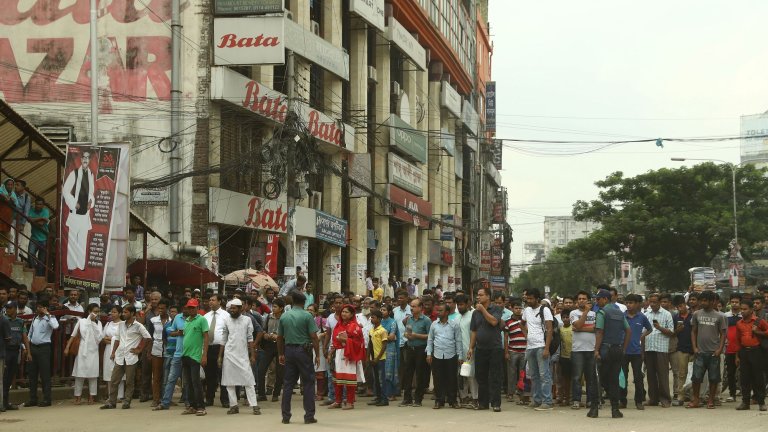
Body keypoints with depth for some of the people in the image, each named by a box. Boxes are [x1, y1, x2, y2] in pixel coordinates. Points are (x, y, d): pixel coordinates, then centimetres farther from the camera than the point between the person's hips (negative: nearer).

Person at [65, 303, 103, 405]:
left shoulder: (98, 323, 11)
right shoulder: (81, 321, 5)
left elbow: (100, 336, -4)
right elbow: (73, 335, 5)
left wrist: (93, 322, -6)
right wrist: (67, 347, -3)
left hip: (93, 351, 2)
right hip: (82, 350, -2)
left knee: (93, 374, 0)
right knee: (80, 374, -2)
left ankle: (91, 397, 5)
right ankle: (77, 397, 3)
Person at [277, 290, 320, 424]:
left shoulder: (284, 316, 5)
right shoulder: (307, 316, -8)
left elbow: (279, 337, 9)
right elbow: (314, 337, -11)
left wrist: (281, 354, 19)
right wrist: (317, 355, -5)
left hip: (289, 350, 4)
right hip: (303, 350, -4)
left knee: (288, 383, 9)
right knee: (308, 383, 3)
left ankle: (286, 416, 11)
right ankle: (309, 416, 2)